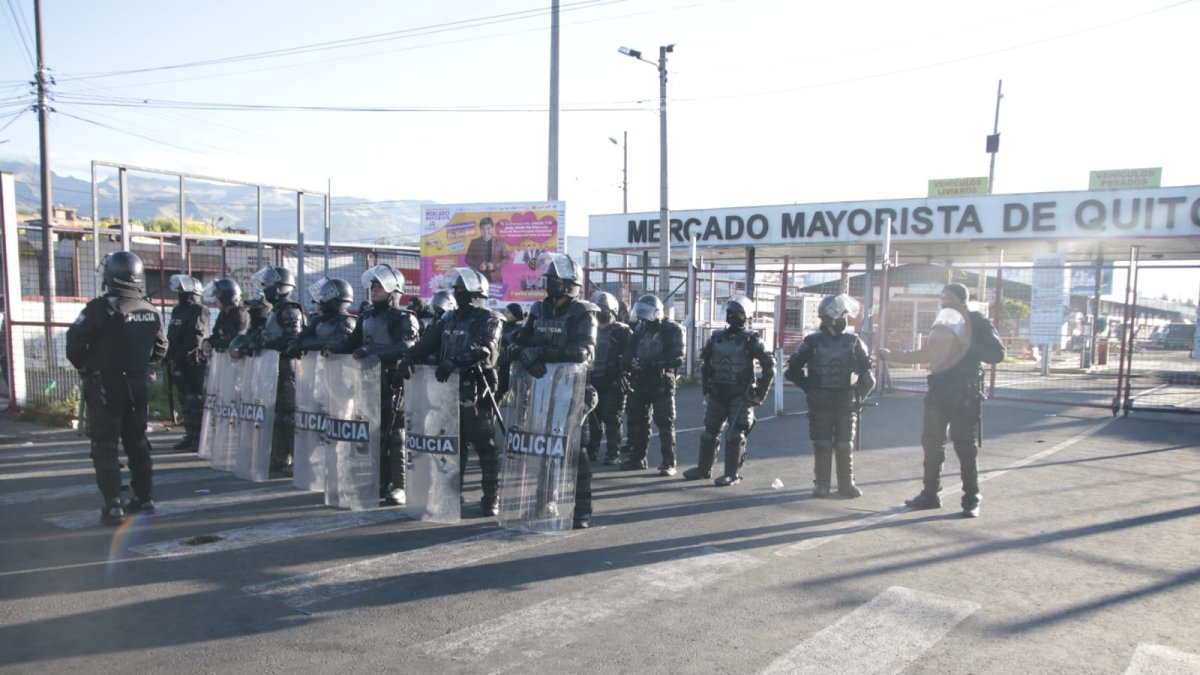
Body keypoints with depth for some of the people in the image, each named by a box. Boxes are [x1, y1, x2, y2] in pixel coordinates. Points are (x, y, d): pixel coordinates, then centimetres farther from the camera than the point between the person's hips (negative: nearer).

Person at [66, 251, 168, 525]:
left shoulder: (101, 308, -15)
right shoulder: (150, 311, 2)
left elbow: (75, 344, -13)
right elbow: (160, 349, 9)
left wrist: (85, 367, 5)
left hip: (105, 385, -5)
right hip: (139, 385, 5)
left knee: (105, 446, 2)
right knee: (137, 442, 17)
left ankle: (113, 507, -1)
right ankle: (144, 498, 22)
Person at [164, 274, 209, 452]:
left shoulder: (199, 312, -10)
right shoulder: (177, 310, 17)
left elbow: (195, 339, -19)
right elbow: (171, 337, 21)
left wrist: (180, 356, -18)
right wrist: (170, 357, 13)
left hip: (193, 363, -9)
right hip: (177, 364, 9)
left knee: (195, 401, -8)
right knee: (184, 401, 13)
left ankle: (199, 439, -4)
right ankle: (190, 437, 21)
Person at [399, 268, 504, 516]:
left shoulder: (488, 320, -5)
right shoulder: (449, 318, 16)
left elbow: (484, 350, -22)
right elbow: (427, 342, 9)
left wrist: (454, 361, -34)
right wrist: (409, 357, -10)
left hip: (476, 389, -6)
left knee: (484, 444, -1)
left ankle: (491, 497, 8)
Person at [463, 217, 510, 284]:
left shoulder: (499, 242, 5)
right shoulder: (474, 242, 7)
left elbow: (506, 258, 8)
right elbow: (467, 259, 9)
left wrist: (495, 265, -9)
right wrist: (478, 265, -9)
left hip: (495, 278, 0)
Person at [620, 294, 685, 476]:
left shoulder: (672, 330, -5)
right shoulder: (639, 328, 14)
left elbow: (677, 357, -15)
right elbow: (629, 351, 12)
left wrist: (651, 364, -23)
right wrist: (628, 363, -12)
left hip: (662, 383, -6)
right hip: (640, 382, 6)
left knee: (665, 422, -4)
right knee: (637, 421, 12)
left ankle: (668, 463, -1)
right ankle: (637, 458, 24)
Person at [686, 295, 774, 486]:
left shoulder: (751, 340, -6)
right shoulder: (717, 337, 9)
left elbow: (769, 366, -7)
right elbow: (705, 363, 17)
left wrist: (760, 393, -9)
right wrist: (706, 388, 11)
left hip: (741, 395, -5)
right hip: (717, 393, 5)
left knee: (735, 435, -7)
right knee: (710, 432, 11)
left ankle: (732, 474, 2)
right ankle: (703, 468, 24)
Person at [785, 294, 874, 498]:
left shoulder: (853, 341, 5)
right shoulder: (812, 341, -1)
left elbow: (867, 370, 12)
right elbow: (794, 369, 4)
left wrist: (859, 395, 7)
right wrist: (809, 389, 1)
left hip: (846, 403, 2)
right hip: (820, 403, -2)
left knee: (845, 446, 5)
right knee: (822, 445, 1)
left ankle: (846, 484, 14)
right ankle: (821, 485, 9)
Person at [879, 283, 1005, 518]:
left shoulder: (977, 323, -4)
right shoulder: (943, 321, 13)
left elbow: (997, 354, -12)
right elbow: (929, 353, 19)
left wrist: (968, 346, -21)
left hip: (965, 393, -6)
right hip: (939, 390, 6)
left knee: (966, 446, 0)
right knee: (931, 442, 7)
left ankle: (971, 499, 10)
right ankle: (930, 494, 17)